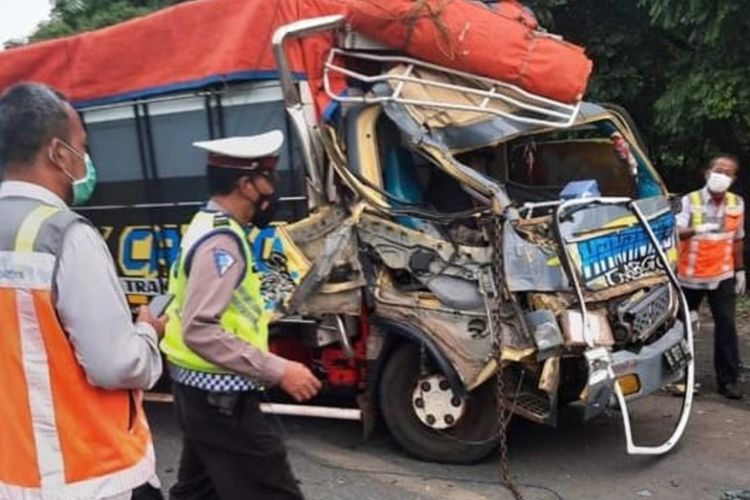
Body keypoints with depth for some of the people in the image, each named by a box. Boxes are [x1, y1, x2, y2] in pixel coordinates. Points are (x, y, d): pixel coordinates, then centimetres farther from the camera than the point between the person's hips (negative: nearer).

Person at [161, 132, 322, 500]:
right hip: (220, 396, -10)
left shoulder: (207, 226, 11)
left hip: (200, 388, 10)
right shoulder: (221, 240, -20)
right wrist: (278, 370, -28)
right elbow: (200, 331, -29)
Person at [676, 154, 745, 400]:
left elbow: (737, 240, 14)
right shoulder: (689, 201, -8)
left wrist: (740, 270, 12)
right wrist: (696, 230, -40)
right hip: (690, 276, -2)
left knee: (726, 325, -5)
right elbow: (676, 232, -21)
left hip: (722, 276, 2)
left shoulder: (737, 204, 4)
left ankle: (728, 380, 2)